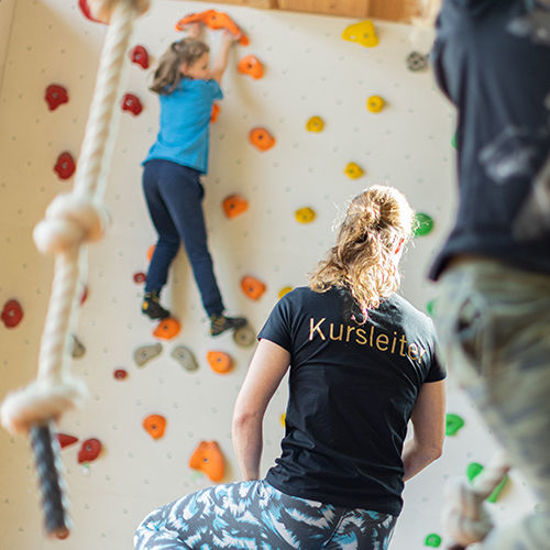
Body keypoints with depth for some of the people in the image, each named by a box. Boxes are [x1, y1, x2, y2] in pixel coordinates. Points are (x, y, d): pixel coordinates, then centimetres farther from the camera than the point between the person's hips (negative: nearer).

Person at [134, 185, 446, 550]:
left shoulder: (299, 305, -4)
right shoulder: (424, 331, 4)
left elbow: (246, 414, -6)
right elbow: (431, 446, 11)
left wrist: (254, 482, 11)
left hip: (296, 506, -4)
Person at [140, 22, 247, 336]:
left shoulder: (166, 89, 17)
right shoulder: (201, 90, 1)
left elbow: (198, 66, 40)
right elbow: (220, 70, 24)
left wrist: (192, 37, 54)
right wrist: (226, 43, 42)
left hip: (153, 170, 7)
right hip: (179, 174, -7)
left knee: (168, 239, 21)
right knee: (198, 250, -5)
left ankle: (150, 296, 9)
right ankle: (217, 317, -2)